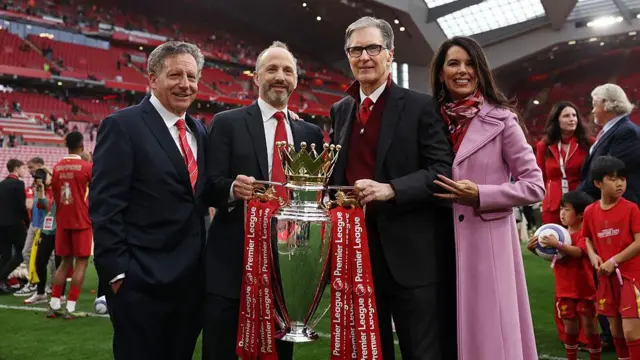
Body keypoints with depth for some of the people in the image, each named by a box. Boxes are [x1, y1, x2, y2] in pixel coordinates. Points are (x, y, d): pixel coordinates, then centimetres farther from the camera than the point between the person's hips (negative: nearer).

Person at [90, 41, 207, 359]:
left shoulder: (198, 131, 14)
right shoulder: (122, 125, -7)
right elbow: (105, 205, -13)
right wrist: (117, 272, -17)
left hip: (192, 279, 7)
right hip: (143, 282, -7)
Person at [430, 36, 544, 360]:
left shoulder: (500, 120, -3)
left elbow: (535, 185, -5)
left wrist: (480, 195, -15)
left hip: (487, 242, -4)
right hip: (442, 243, 4)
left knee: (489, 333, 1)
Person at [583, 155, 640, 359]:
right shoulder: (590, 212, 2)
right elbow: (588, 238, 16)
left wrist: (614, 261, -16)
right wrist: (593, 256, -4)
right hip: (606, 277, 5)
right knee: (615, 329, 15)